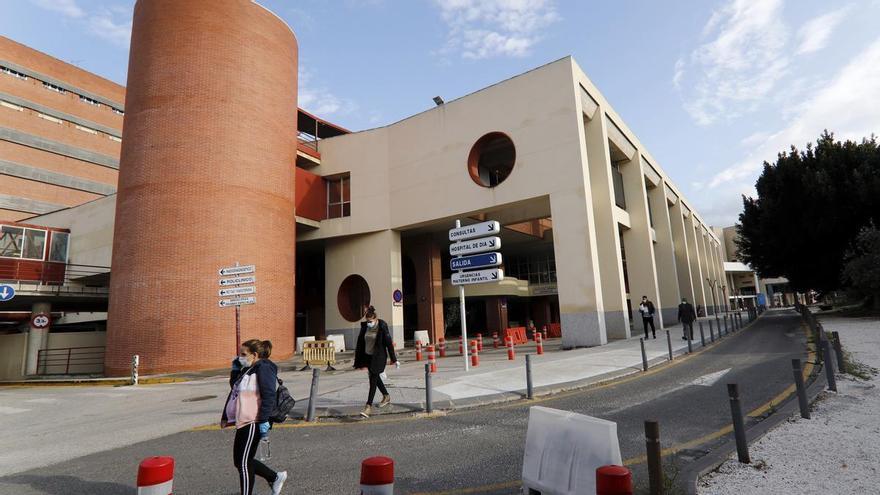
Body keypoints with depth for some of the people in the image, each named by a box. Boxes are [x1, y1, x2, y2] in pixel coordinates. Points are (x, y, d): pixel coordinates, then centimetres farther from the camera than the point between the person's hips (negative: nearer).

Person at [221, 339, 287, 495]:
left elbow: (268, 396, -20)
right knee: (240, 461, 14)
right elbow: (234, 389, 24)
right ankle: (275, 478, 28)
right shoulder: (246, 369, 18)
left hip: (253, 423, -10)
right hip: (243, 422, 10)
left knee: (244, 463, -2)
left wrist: (264, 420, -23)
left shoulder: (263, 367, -12)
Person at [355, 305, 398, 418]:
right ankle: (386, 396, 39)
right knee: (375, 377, 18)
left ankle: (369, 406, -7)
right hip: (367, 356, 7)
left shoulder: (382, 327, -15)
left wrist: (393, 358, -7)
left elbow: (388, 343, -11)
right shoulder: (364, 326, -1)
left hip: (378, 357, -6)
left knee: (373, 380, -9)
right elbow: (360, 343, 7)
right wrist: (359, 360, 9)